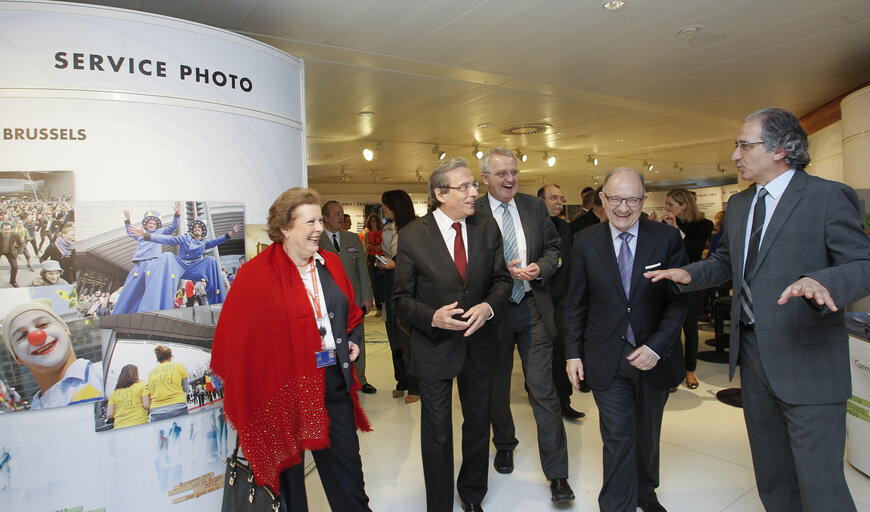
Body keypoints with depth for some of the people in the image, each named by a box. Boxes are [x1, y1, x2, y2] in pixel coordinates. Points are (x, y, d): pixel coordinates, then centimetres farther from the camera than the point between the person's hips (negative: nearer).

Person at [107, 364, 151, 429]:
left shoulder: (114, 392, 13)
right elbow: (146, 405, -6)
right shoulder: (142, 385, 3)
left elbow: (109, 415, 9)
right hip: (138, 425, -4)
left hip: (119, 427, 4)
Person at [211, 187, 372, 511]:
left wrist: (354, 338, 5)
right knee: (287, 464, 15)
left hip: (333, 380, 5)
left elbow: (351, 311, 19)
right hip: (284, 386, -4)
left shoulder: (330, 263, 7)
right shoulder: (256, 274, -11)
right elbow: (235, 333, -8)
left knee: (346, 459, 14)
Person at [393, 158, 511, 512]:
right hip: (434, 346, -3)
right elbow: (402, 298, -8)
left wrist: (489, 306, -18)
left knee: (479, 424, 21)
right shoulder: (412, 236, -12)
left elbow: (502, 279, 3)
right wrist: (433, 317, -26)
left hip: (479, 342, 4)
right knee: (437, 433, 10)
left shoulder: (487, 227, -3)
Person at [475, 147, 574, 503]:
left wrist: (540, 268, -9)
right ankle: (504, 446, 42)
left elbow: (553, 246, 10)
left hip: (533, 307, 1)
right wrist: (502, 271, -19)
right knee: (497, 386, 17)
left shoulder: (535, 207, 5)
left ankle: (557, 475, 10)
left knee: (543, 390, 0)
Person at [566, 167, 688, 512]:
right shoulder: (585, 242, -3)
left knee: (648, 434, 21)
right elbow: (575, 304, 2)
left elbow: (680, 299, -5)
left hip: (654, 357, 2)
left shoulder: (667, 238, -5)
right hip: (607, 360, -1)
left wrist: (657, 346, -14)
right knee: (618, 439, 1)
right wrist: (573, 353, 0)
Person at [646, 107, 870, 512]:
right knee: (770, 474, 20)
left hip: (806, 360, -7)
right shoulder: (738, 204, 13)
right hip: (752, 353, 7)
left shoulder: (829, 197, -9)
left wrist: (821, 282, -35)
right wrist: (689, 274, 2)